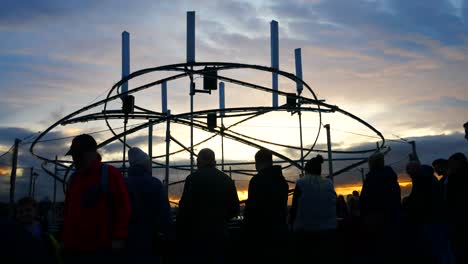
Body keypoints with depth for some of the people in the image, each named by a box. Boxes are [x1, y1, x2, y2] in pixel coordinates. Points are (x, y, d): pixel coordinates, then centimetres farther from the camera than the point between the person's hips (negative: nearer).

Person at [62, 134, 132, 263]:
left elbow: (123, 207, -10)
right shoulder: (73, 178, 17)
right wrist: (66, 239, 18)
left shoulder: (110, 174, -4)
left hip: (102, 248, -7)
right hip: (74, 248, 7)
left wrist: (119, 238, -15)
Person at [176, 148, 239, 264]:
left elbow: (185, 207, -14)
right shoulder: (227, 180, 6)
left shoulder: (193, 178, -9)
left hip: (195, 234, -5)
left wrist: (180, 232, -4)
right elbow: (235, 209, 10)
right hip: (219, 234, 5)